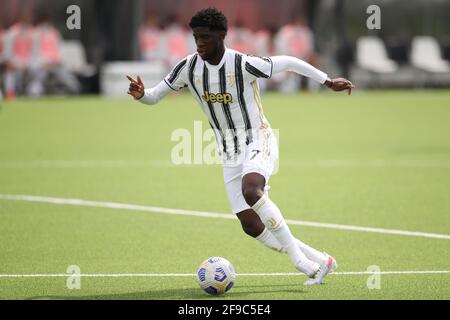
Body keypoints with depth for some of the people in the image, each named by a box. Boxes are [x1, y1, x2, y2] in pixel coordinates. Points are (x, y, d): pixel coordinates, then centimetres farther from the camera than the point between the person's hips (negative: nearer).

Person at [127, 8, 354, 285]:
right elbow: (154, 96, 4)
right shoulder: (189, 68, -6)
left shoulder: (244, 65, -19)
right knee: (252, 227, -3)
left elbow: (289, 62, -6)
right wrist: (141, 95, -20)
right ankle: (319, 262, 11)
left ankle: (297, 255, -24)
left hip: (259, 143, -5)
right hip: (230, 155, 6)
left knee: (251, 191, -36)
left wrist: (327, 81, 2)